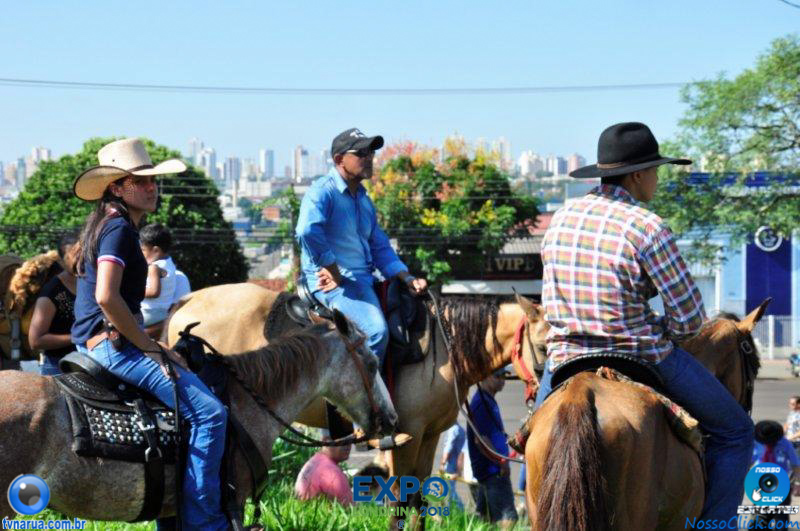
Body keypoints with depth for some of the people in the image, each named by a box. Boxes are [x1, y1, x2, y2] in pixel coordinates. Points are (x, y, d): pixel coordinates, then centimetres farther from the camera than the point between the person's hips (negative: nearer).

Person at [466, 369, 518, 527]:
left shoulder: (489, 401, 16)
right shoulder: (481, 402, -15)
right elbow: (480, 440, -20)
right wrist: (502, 462, -18)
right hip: (493, 472, -10)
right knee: (508, 519, -14)